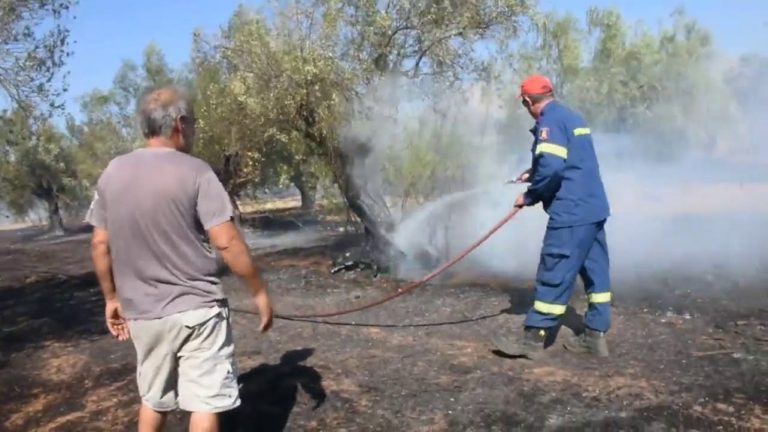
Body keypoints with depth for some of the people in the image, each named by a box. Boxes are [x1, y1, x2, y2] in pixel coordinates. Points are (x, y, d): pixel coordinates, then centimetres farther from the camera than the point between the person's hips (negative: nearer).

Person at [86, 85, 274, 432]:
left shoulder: (112, 173, 3)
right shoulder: (195, 172, -12)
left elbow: (100, 245, 5)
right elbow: (227, 242, -16)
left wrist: (112, 298, 17)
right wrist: (259, 291, -6)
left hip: (142, 312, 5)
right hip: (196, 308, -5)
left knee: (153, 399, 22)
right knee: (205, 402, 5)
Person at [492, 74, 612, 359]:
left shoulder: (549, 122, -12)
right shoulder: (571, 117, 18)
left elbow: (551, 167, -24)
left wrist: (530, 196, -10)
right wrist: (532, 174, 26)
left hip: (572, 211, -10)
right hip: (593, 208, 10)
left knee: (554, 273, -5)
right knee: (595, 270, 11)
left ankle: (533, 338, 2)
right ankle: (595, 336, 19)